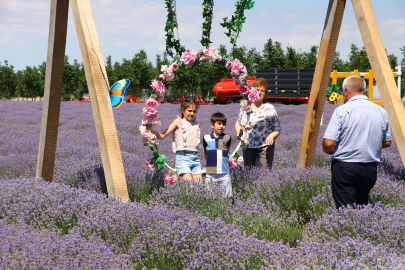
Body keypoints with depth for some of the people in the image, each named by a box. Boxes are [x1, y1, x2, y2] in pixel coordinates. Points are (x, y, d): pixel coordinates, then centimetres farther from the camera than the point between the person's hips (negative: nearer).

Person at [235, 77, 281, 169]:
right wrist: (238, 130, -4)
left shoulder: (269, 108, -2)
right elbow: (238, 123, 19)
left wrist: (271, 136, -22)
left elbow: (277, 128, -2)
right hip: (248, 147, 4)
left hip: (264, 147, -4)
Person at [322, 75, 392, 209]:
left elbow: (328, 144, -17)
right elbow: (387, 143, 12)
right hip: (370, 168, 5)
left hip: (344, 168, -5)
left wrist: (329, 151, 5)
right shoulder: (381, 112, 4)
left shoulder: (342, 111, -12)